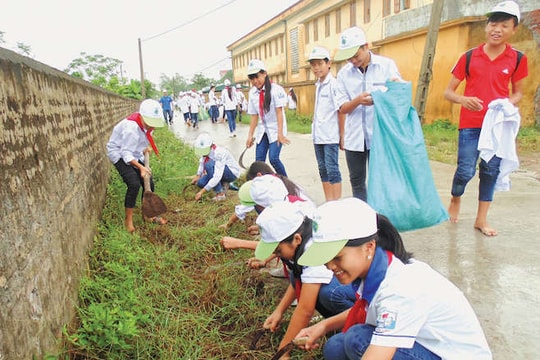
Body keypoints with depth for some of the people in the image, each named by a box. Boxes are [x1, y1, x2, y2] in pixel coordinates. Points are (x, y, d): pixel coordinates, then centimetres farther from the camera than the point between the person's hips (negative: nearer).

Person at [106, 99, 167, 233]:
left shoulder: (147, 124, -10)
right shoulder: (131, 128, -35)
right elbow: (126, 153, -33)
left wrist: (146, 147, 0)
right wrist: (141, 167, -43)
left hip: (134, 154, 8)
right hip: (119, 153, -8)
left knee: (148, 183, 2)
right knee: (134, 184, -24)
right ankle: (128, 220, -8)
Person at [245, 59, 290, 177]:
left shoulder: (276, 89, -14)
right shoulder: (252, 93, 1)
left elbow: (279, 112, -17)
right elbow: (254, 115, 4)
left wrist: (280, 134, -22)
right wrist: (250, 136, 1)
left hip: (276, 129, -5)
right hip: (262, 130, 5)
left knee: (273, 158, -15)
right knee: (259, 160, 0)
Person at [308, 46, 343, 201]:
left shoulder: (334, 84, -10)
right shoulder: (318, 85, 12)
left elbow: (340, 110, -11)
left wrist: (342, 135, -11)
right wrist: (315, 128, 12)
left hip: (330, 136, -8)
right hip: (318, 135, 8)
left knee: (332, 169, -4)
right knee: (323, 169, 12)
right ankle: (328, 202, 21)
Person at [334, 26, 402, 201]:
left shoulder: (387, 65, 0)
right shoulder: (344, 73, 5)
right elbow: (342, 108, 1)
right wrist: (358, 100, -21)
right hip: (354, 137, 3)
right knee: (357, 181, 10)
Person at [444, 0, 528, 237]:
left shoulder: (517, 59, 3)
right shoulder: (469, 57, -1)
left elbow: (518, 92, 12)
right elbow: (448, 92, 2)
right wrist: (463, 99, -19)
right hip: (470, 124, -2)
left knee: (491, 171, 7)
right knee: (466, 170, -6)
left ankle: (481, 219, 20)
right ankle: (455, 200, 27)